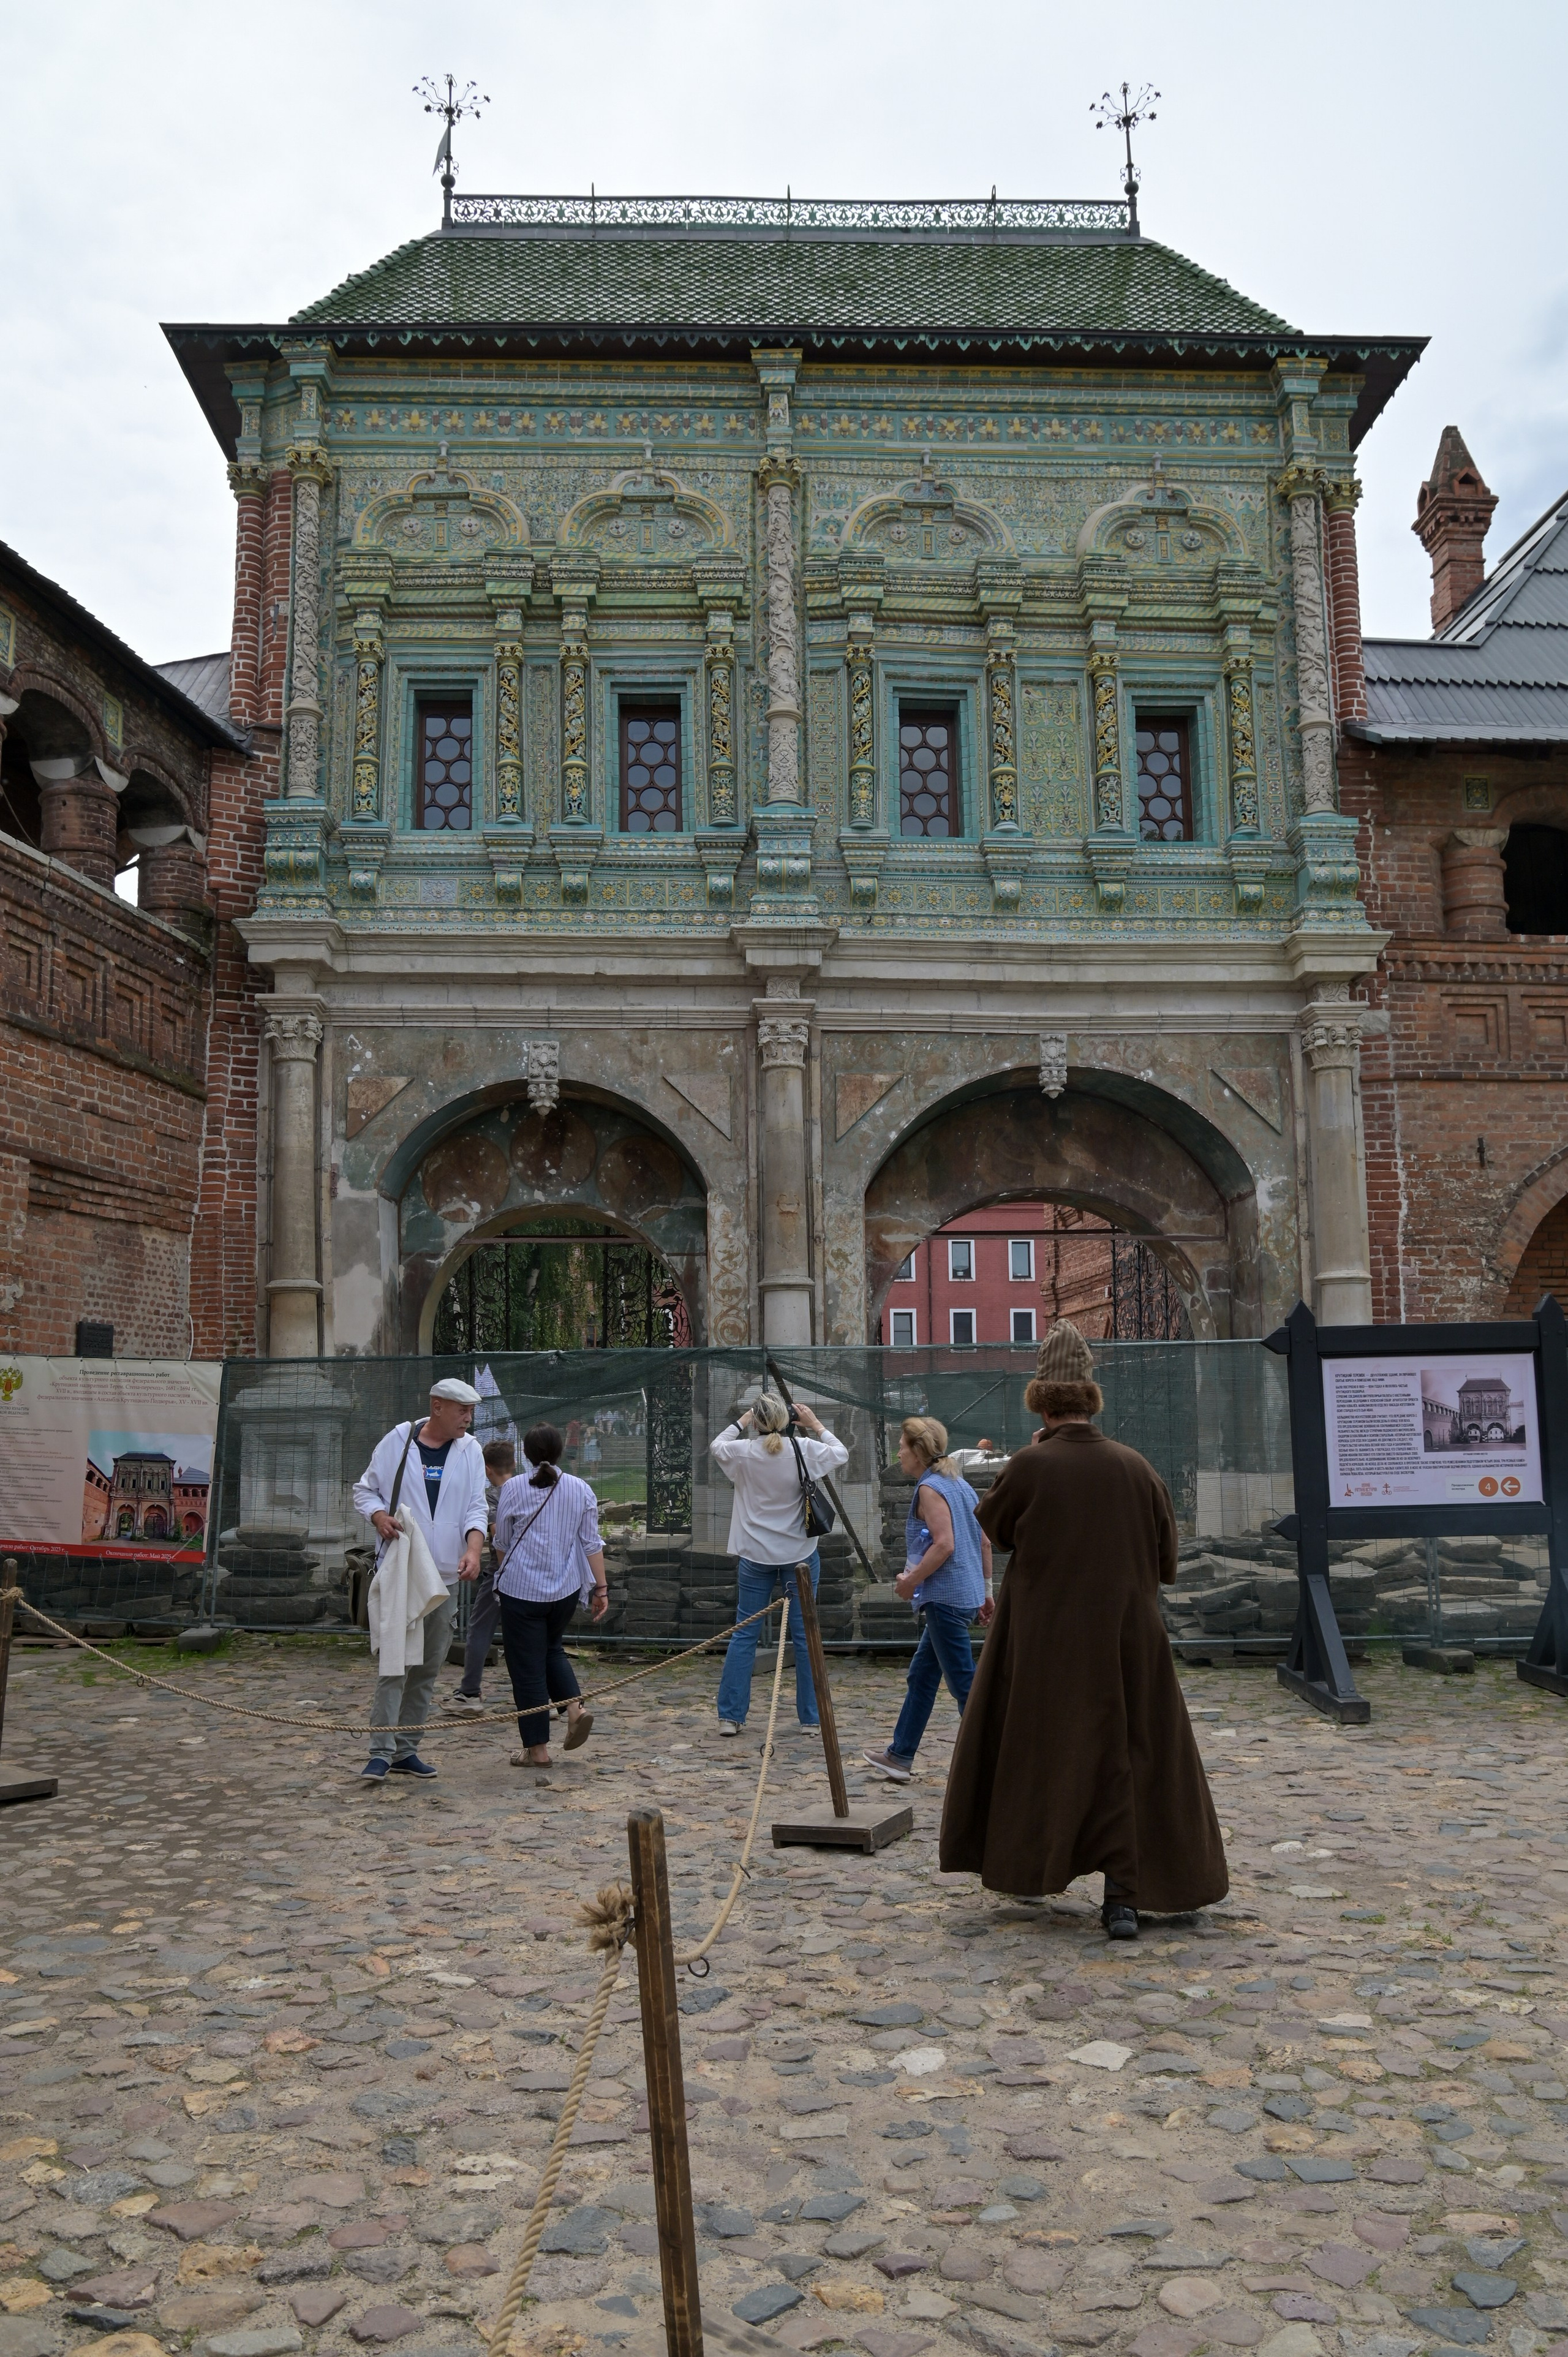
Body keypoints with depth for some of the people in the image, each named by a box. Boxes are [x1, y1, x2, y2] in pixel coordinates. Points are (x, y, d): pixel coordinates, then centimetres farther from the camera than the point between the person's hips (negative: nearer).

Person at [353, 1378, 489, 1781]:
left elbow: (476, 1508, 1)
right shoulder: (397, 1442, -2)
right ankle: (381, 1751, -6)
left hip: (445, 1574, 4)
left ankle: (406, 1749, 19)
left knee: (429, 1666, 9)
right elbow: (364, 1490, 7)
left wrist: (473, 1550, -16)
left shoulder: (470, 1451, 5)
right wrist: (378, 1516, -14)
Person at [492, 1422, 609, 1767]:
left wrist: (504, 1575, 22)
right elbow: (592, 1543, 1)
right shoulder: (581, 1490, 2)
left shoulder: (514, 1488, -5)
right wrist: (601, 1587, 6)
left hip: (521, 1589, -4)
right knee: (552, 1649, 25)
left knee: (527, 1666, 3)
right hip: (566, 1589, 4)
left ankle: (537, 1749, 6)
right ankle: (575, 1708, 3)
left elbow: (502, 1542, 5)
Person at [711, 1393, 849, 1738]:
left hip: (755, 1555, 1)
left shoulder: (743, 1452, -8)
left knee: (744, 1634, 7)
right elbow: (842, 1454, 9)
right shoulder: (805, 1450, -10)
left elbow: (716, 1448, 15)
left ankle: (730, 1716, 8)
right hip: (799, 1554, -1)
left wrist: (740, 1423, 22)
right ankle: (812, 1717, 10)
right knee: (805, 1634, 5)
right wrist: (816, 1425, 14)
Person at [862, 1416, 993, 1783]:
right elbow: (985, 1542, 15)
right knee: (921, 1676, 17)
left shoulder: (930, 1488, -13)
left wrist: (911, 1581, -13)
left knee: (964, 1683, -5)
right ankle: (900, 1757, 25)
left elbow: (944, 1546, -23)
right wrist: (986, 1588, 19)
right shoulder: (960, 1484, 14)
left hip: (945, 1598, -10)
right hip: (965, 1594, 10)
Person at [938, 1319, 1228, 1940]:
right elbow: (1166, 1560, 4)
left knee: (1040, 1753, 15)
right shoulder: (1136, 1466, -2)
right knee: (1128, 1760, 9)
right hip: (1128, 1642, 2)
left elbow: (993, 1527, 5)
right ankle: (1124, 1895, 4)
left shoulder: (1030, 1467, -13)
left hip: (1046, 1643, -2)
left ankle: (1032, 1871, 26)